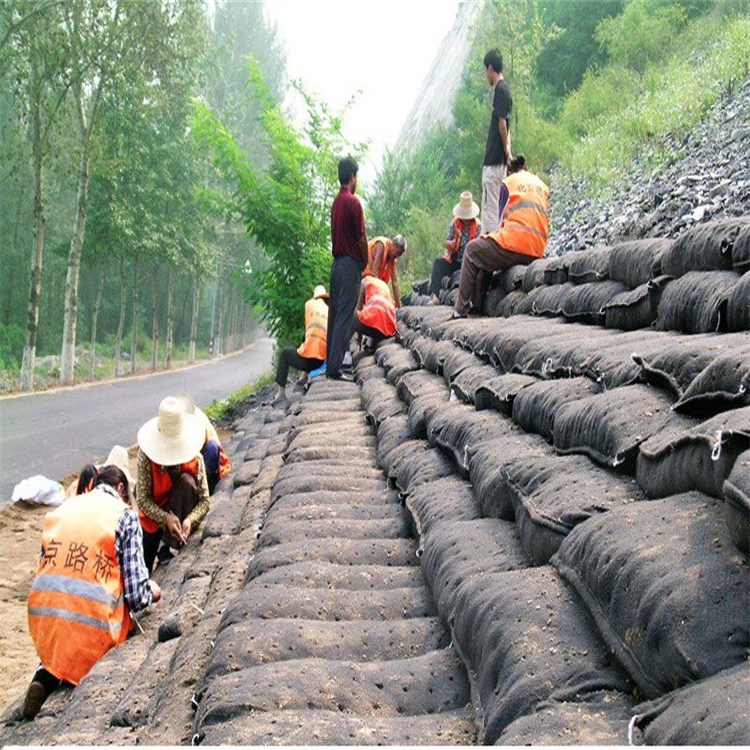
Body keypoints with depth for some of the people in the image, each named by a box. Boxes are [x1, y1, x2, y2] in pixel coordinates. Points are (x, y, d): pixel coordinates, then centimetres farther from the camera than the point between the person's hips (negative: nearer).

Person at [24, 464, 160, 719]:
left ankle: (47, 673, 4)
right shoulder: (125, 515, 2)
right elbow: (136, 590, -2)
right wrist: (152, 593, 20)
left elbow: (44, 565, 15)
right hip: (93, 619, -5)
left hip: (41, 611, 5)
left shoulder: (62, 508, 16)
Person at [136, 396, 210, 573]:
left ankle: (170, 545, -23)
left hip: (183, 515, 0)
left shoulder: (195, 458, -21)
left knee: (187, 481, -30)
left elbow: (204, 501, -21)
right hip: (153, 516, 0)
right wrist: (166, 518, -37)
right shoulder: (146, 455, -22)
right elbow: (143, 499, -23)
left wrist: (189, 520, -40)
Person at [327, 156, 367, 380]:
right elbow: (361, 237, -12)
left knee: (334, 315, 11)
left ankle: (330, 364, 15)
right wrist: (365, 262, 3)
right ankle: (335, 368, -10)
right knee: (344, 318, -8)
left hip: (336, 263, 8)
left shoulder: (336, 202, 12)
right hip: (351, 265, -8)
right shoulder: (353, 202, -12)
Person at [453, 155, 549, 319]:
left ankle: (461, 310, 10)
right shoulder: (543, 186, 23)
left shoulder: (509, 182, 10)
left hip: (514, 245, -6)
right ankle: (478, 306, 33)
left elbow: (503, 219, 11)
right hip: (536, 253, 6)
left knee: (472, 251, 20)